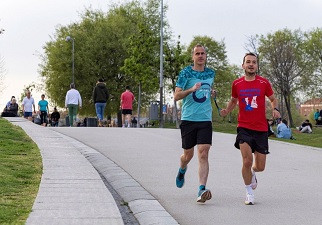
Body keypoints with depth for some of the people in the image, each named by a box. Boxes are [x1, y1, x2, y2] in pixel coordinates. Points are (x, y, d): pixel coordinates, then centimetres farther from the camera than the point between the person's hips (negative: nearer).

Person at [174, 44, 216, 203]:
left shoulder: (211, 73, 11)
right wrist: (191, 90, -24)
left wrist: (211, 93, 8)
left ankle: (202, 190, -18)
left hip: (205, 119, 2)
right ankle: (182, 171, 45)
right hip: (188, 119, -2)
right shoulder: (185, 73, -3)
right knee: (188, 154, 9)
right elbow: (176, 96, -8)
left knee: (203, 154, -12)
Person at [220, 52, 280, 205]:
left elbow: (273, 99, 14)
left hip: (261, 129, 1)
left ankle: (252, 173, 42)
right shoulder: (237, 84, 3)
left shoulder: (264, 83, 0)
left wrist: (275, 109, -8)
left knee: (260, 167, 3)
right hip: (244, 128, -1)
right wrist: (226, 111, 1)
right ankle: (249, 192, 4)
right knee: (247, 161, -17)